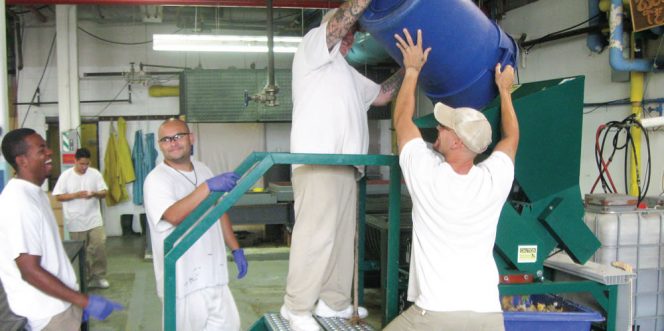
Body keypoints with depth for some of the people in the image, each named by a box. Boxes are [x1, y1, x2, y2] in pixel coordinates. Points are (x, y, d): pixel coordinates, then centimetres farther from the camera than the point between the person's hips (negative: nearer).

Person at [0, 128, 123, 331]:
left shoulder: (35, 193, 7)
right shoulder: (19, 203, -24)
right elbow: (30, 271, -26)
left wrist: (77, 301, 19)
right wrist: (85, 301, -25)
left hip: (60, 303, 9)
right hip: (49, 312, -9)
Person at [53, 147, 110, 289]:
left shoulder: (95, 173, 1)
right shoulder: (66, 175, -5)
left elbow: (104, 192, 3)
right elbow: (58, 196, -5)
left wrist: (95, 194, -19)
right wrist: (76, 195, -18)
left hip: (94, 219, 1)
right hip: (76, 222, -1)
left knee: (99, 247, -4)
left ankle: (99, 276, 10)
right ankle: (85, 278, 20)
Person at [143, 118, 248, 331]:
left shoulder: (203, 170, 11)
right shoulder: (156, 179, -11)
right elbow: (174, 216, -29)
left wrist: (236, 249, 15)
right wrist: (208, 187, -37)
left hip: (213, 274, 6)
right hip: (183, 280, -6)